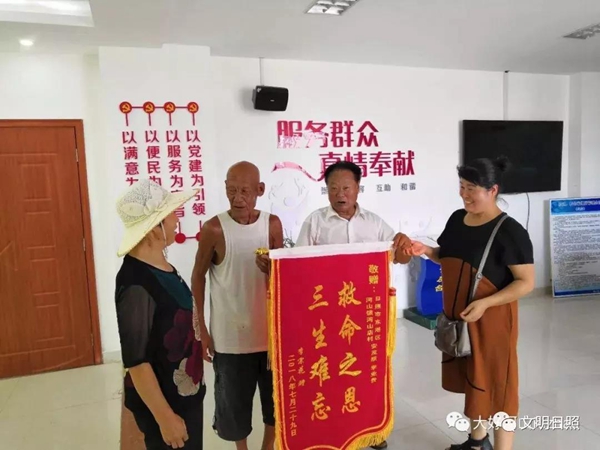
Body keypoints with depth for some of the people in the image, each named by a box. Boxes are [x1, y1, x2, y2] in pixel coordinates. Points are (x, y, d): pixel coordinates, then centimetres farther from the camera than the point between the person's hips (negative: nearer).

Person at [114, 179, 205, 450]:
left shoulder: (161, 266, -1)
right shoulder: (137, 285, -28)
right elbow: (136, 362, -24)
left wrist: (199, 346, 21)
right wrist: (165, 417, -19)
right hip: (163, 403, -8)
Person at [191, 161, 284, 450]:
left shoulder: (273, 224, -5)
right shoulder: (214, 229, -12)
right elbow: (198, 278, -3)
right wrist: (200, 330, -3)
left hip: (270, 332, 3)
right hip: (230, 336, -2)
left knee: (275, 397, 17)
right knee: (234, 400, 15)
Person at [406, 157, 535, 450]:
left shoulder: (510, 232, -17)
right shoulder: (457, 219, 2)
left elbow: (526, 282, -16)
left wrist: (484, 303, -26)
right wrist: (426, 251, -5)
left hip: (491, 320, -7)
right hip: (458, 317, 7)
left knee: (495, 382, 5)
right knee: (471, 379, 21)